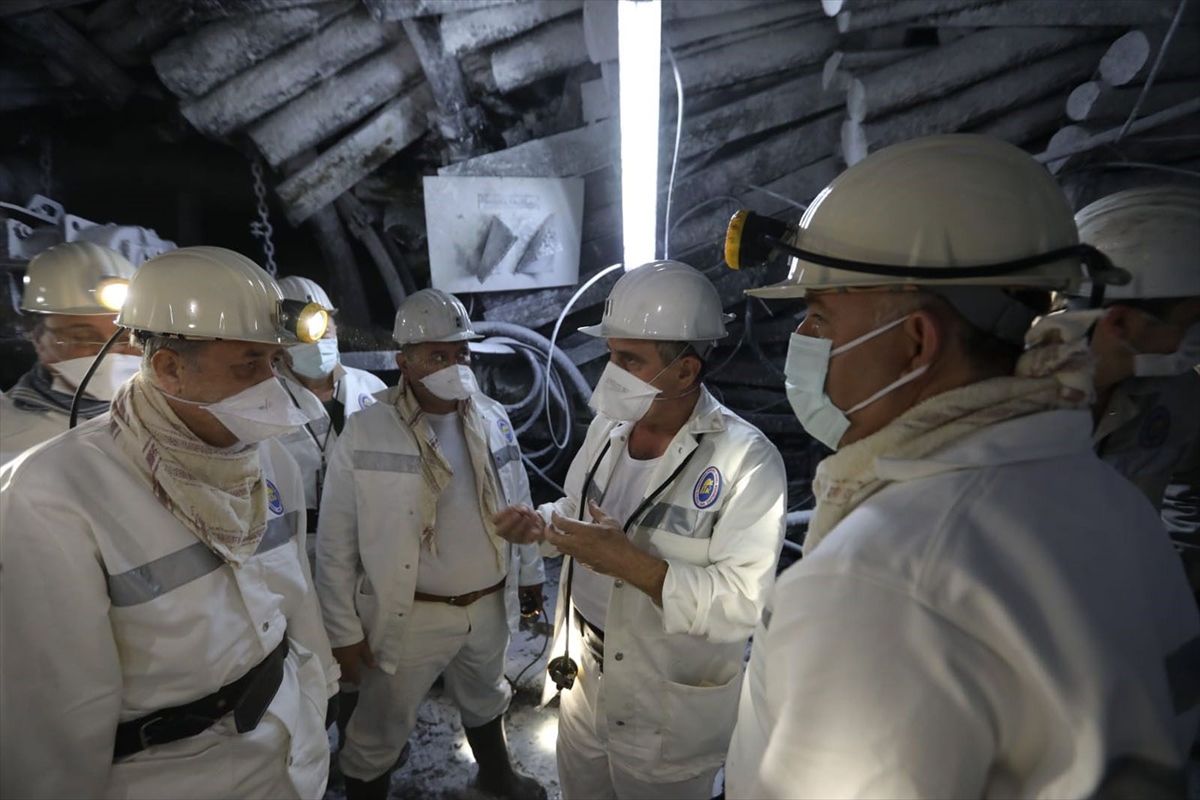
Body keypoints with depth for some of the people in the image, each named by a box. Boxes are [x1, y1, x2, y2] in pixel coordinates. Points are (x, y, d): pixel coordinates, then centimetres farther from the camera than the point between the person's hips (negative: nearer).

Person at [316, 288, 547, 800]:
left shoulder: (493, 419, -5)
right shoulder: (365, 434, -17)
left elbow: (518, 503, 6)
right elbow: (335, 546, -11)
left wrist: (530, 573, 13)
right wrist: (344, 632, -8)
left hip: (490, 605, 5)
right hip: (411, 616, -4)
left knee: (485, 701, 29)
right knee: (379, 734, 15)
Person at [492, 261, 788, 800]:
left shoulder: (747, 461, -24)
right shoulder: (609, 424, -3)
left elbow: (744, 604, -27)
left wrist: (635, 566, -33)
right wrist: (540, 523, -8)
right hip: (582, 681, 6)